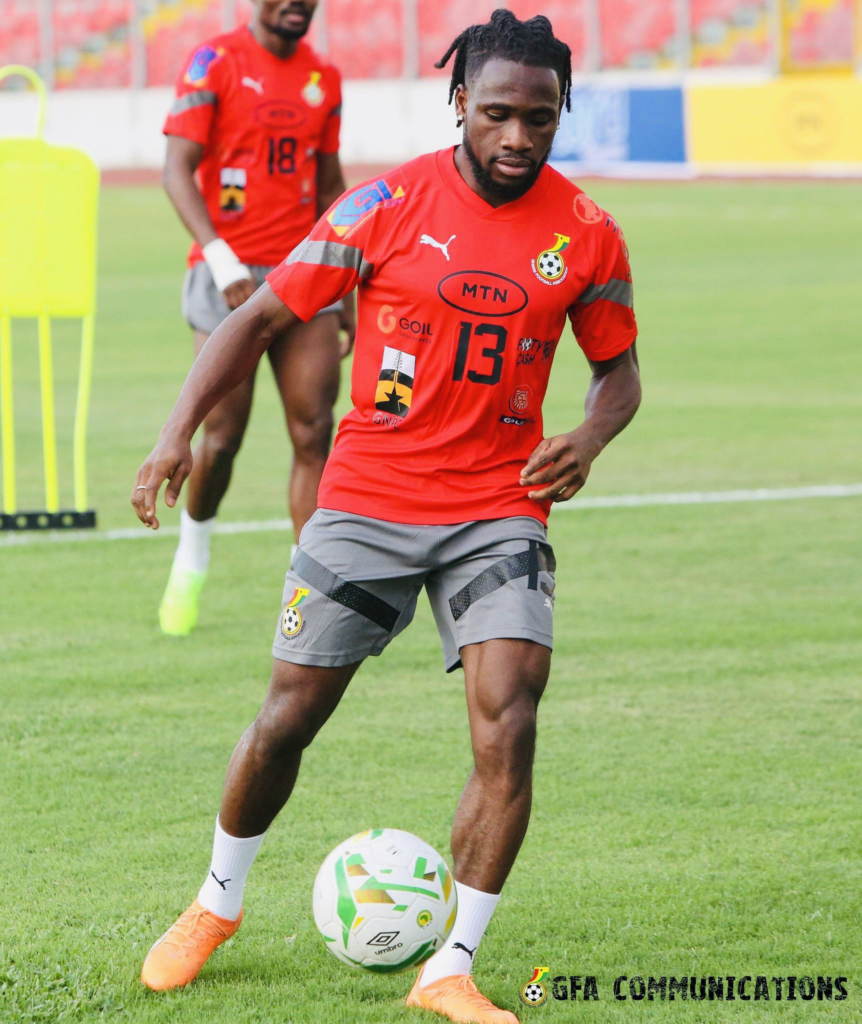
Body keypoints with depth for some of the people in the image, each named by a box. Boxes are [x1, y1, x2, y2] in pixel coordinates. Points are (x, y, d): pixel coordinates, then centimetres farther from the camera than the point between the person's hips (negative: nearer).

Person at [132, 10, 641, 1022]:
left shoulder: (585, 233, -2)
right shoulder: (390, 206, -8)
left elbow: (618, 368, 11)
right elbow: (262, 315, -3)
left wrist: (589, 438, -11)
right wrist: (180, 430, -15)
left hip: (499, 510, 1)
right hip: (366, 500, -1)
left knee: (507, 729, -16)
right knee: (287, 719, 4)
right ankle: (218, 903, 31)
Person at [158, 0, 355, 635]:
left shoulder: (323, 77, 12)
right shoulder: (215, 64, -4)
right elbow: (178, 169, -10)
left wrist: (347, 295, 18)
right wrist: (222, 261, -22)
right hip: (230, 276, -4)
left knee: (314, 434, -6)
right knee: (223, 436, -2)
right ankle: (193, 552, 26)